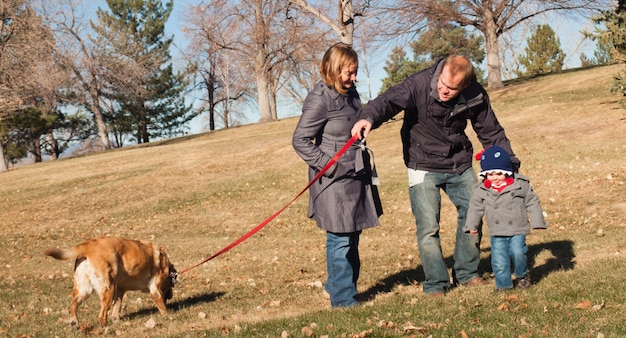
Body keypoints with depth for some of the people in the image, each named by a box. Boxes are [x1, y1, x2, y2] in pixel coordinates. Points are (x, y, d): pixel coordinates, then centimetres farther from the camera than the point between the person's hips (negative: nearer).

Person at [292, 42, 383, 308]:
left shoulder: (350, 92, 10)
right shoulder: (320, 99, -16)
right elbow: (300, 140, -15)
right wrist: (326, 164, -19)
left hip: (356, 176, 9)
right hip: (335, 181, -9)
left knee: (351, 237, 16)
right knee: (340, 240, -3)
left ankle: (338, 285, 30)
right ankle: (343, 299, 6)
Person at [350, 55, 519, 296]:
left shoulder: (476, 97, -12)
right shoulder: (420, 84, -23)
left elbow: (491, 132, 2)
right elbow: (390, 100, -36)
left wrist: (509, 164, 1)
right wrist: (368, 118, -57)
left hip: (459, 165, 4)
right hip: (424, 166, -4)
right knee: (428, 228, -7)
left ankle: (467, 273, 29)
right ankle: (436, 285, 8)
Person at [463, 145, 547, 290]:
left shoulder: (520, 185, -4)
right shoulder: (482, 190, 0)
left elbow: (532, 202, 3)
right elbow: (476, 208, 11)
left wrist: (537, 222, 1)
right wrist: (472, 225, 5)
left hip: (517, 231, -2)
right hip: (497, 234, 2)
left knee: (518, 253, -15)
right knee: (499, 260, -2)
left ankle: (522, 275, 13)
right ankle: (504, 285, 14)